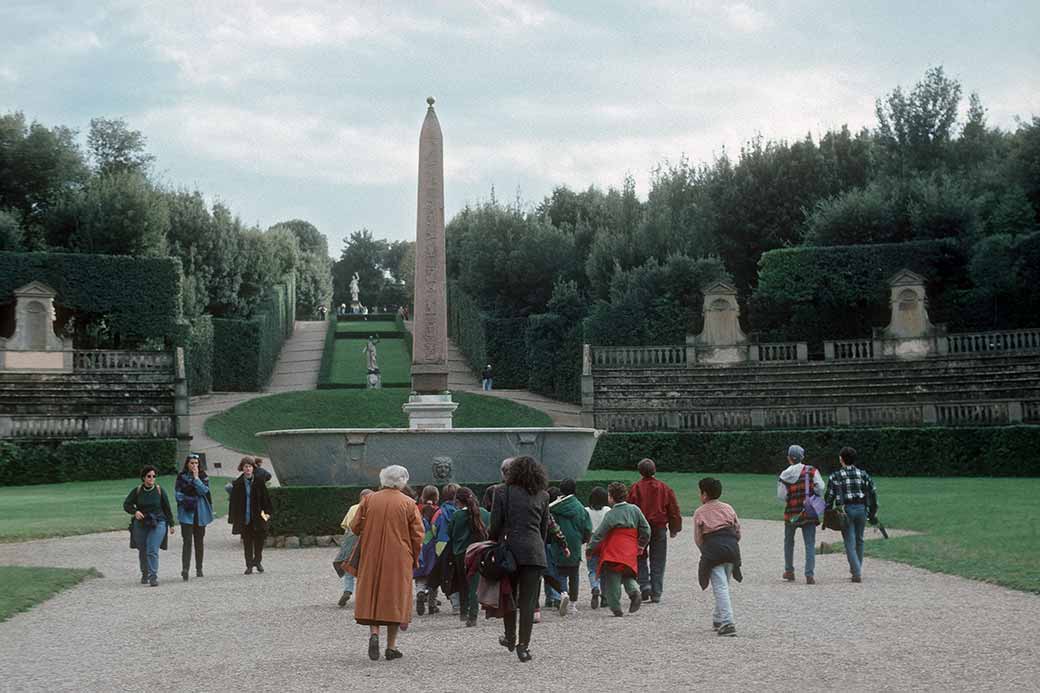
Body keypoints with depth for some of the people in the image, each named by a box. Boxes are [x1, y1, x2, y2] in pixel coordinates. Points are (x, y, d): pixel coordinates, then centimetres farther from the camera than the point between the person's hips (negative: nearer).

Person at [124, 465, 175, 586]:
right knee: (143, 551, 11)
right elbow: (126, 505, 2)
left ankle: (153, 577, -16)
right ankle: (144, 574, 31)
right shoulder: (137, 491, -2)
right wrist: (135, 512, -19)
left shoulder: (159, 490, -2)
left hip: (158, 524, -2)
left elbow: (167, 508, 6)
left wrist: (171, 524, 10)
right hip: (141, 524, 2)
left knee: (152, 551, -15)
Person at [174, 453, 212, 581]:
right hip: (186, 513, -2)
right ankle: (185, 569, -18)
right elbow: (177, 493, 2)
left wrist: (196, 478, -13)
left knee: (199, 541, 10)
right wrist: (186, 501, -12)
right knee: (187, 540, -12)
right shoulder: (181, 476, 4)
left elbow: (204, 490, -8)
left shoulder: (203, 476, 6)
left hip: (200, 513, 2)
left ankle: (199, 568, 20)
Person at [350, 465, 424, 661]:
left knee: (371, 595, 12)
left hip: (371, 559, 1)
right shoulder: (408, 504, -5)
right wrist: (414, 558, 9)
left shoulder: (368, 500, -1)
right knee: (396, 598, 6)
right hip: (399, 561, -1)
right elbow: (417, 534, -4)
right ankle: (391, 647, 7)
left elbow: (355, 527, 2)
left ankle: (374, 633, -11)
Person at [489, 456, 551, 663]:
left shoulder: (502, 492, -1)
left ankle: (510, 639, 29)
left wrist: (492, 544, 12)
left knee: (509, 595, 17)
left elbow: (495, 524, -2)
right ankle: (524, 645, -3)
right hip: (534, 552, 1)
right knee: (528, 600, 2)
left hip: (509, 548, -1)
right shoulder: (542, 496, 7)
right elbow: (544, 527, 10)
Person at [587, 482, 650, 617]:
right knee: (627, 575, 20)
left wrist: (590, 549, 5)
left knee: (612, 580, 2)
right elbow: (646, 529, 9)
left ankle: (616, 608, 0)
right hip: (630, 553, 5)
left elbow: (599, 534, -6)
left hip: (613, 552, -5)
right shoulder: (635, 509, 5)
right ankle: (634, 591, -9)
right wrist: (641, 545, 22)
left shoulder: (611, 514, -9)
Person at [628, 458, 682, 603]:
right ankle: (656, 594, 7)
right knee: (657, 561, 8)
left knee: (641, 558, 13)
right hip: (660, 529, 2)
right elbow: (674, 510, 6)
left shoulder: (635, 488, -7)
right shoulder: (665, 488, 2)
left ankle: (644, 584, -6)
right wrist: (674, 529, 16)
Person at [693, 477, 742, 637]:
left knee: (720, 587, -7)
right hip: (732, 548, 4)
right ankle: (718, 619, 26)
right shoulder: (728, 508, 14)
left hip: (713, 548, -4)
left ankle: (728, 624, -16)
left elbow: (698, 538, 4)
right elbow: (738, 531, 11)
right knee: (724, 585, 18)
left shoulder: (699, 512, 4)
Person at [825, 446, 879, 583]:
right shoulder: (863, 474, 4)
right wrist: (873, 513, 12)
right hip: (861, 510, 3)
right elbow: (873, 493, 3)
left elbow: (829, 496, -5)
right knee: (859, 540, 21)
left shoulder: (836, 476, -4)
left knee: (850, 543, 1)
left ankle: (857, 574, -8)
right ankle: (855, 568, 32)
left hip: (845, 510, -3)